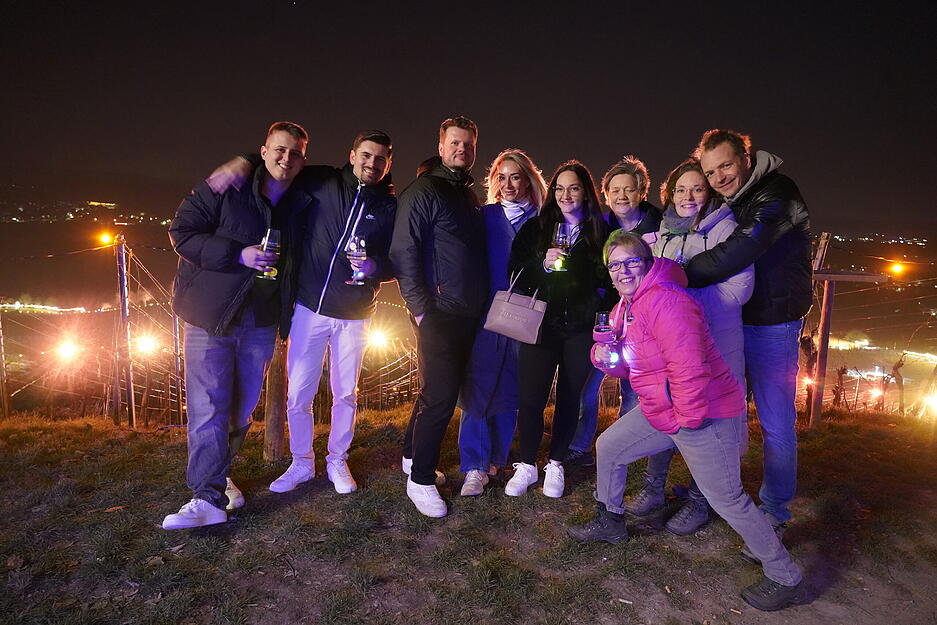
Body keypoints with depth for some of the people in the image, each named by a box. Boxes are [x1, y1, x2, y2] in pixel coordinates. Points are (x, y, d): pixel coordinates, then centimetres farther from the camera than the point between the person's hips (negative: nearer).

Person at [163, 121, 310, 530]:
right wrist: (239, 254, -21)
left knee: (243, 407, 11)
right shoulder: (226, 187, -7)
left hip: (261, 319, 4)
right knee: (208, 407, -8)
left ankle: (216, 474, 31)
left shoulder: (301, 205, 5)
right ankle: (209, 498, -2)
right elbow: (181, 232, -10)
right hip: (212, 312, -4)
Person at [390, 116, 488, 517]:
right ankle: (420, 480, 10)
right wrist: (420, 308, -17)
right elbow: (403, 252, -13)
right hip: (439, 314, -8)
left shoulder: (469, 196, 18)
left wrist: (482, 303, 13)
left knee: (441, 390, 15)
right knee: (440, 396, -6)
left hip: (469, 315, 8)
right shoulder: (423, 191, -6)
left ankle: (412, 455, 33)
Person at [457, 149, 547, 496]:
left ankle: (496, 460, 24)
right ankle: (475, 468, 7)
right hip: (484, 315, -1)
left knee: (510, 391, 7)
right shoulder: (484, 216, 6)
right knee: (478, 389, -2)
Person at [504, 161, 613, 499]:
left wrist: (599, 298, -7)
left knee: (570, 399, 8)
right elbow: (515, 273, 2)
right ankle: (527, 466, 15)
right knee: (530, 398, -5)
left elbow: (608, 280, 11)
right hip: (541, 325, 0)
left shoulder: (601, 233, 6)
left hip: (581, 329, 0)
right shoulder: (535, 228, 8)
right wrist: (543, 264, -14)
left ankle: (555, 464, 26)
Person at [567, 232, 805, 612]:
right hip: (658, 410, 10)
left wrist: (688, 419, -22)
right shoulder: (626, 306, 10)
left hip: (702, 413, -10)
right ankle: (611, 522, 36)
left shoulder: (663, 300, -24)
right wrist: (604, 355, -6)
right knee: (609, 447, 16)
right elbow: (628, 364, 16)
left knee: (726, 498, -4)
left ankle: (786, 579, 15)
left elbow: (687, 364, -29)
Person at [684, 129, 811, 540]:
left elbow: (736, 253, -30)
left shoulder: (777, 194, -16)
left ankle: (774, 515, 15)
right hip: (731, 321, 7)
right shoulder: (723, 205, 10)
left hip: (772, 324, -7)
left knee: (776, 424, 1)